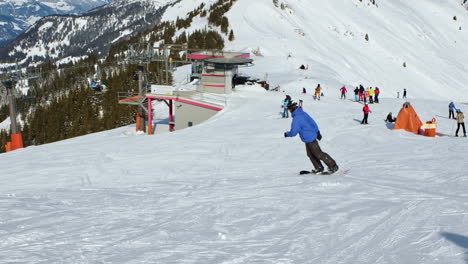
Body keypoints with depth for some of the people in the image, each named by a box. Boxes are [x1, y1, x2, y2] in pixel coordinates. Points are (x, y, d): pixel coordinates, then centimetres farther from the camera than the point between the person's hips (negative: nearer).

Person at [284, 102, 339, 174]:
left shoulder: (296, 119, -23)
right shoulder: (303, 113, 5)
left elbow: (293, 132, -20)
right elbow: (312, 122, 12)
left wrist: (287, 134, 0)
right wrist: (317, 132, 20)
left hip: (309, 139, -10)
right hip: (312, 135, 10)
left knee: (318, 154, -3)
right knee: (310, 154, 17)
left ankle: (333, 166, 2)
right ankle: (319, 168, 24)